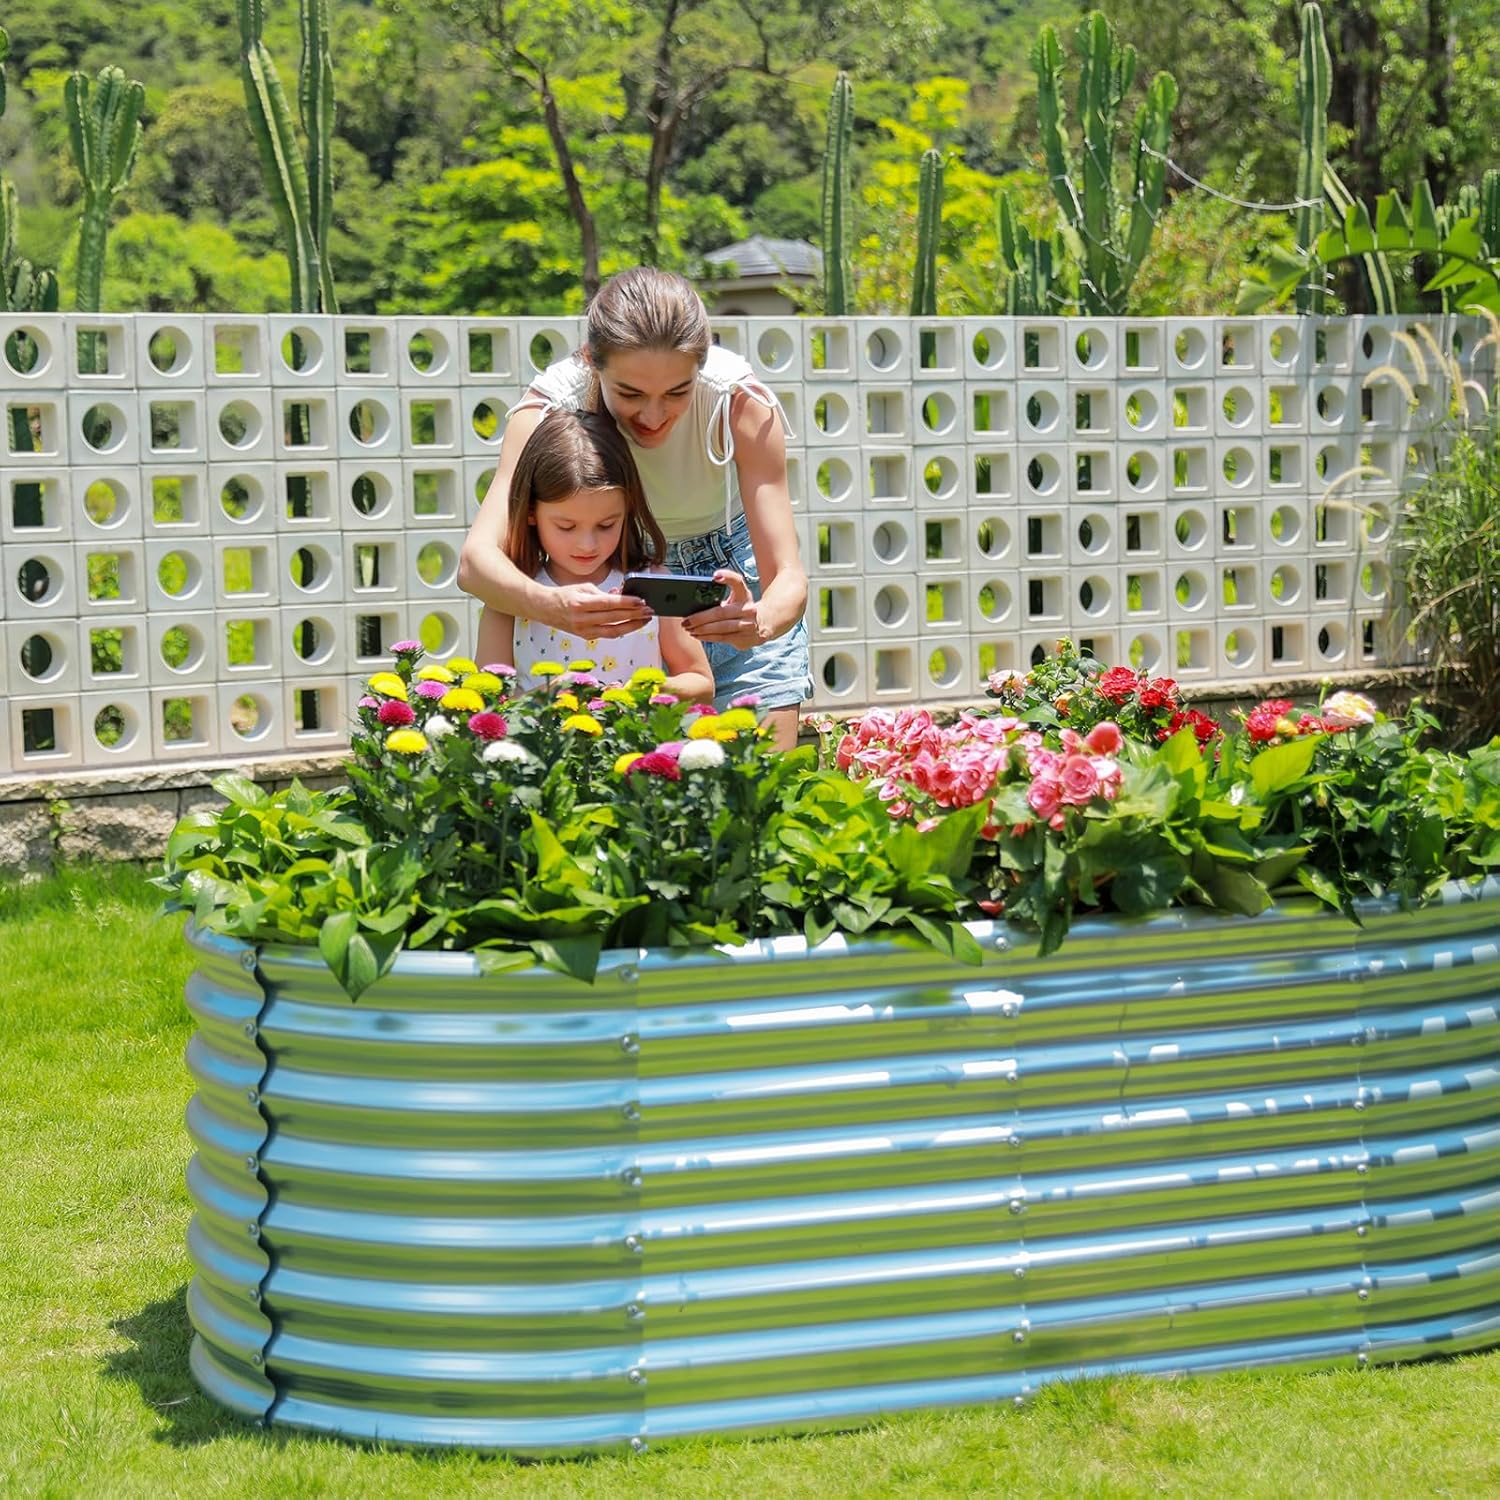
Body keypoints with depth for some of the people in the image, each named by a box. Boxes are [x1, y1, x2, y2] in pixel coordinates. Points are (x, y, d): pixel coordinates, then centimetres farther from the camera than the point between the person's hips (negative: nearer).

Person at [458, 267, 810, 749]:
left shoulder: (740, 400, -29)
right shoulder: (552, 404, -29)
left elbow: (787, 574, -31)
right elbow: (476, 557, -40)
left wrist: (763, 623, -55)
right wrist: (551, 605, -62)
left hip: (733, 587, 0)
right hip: (611, 593, 0)